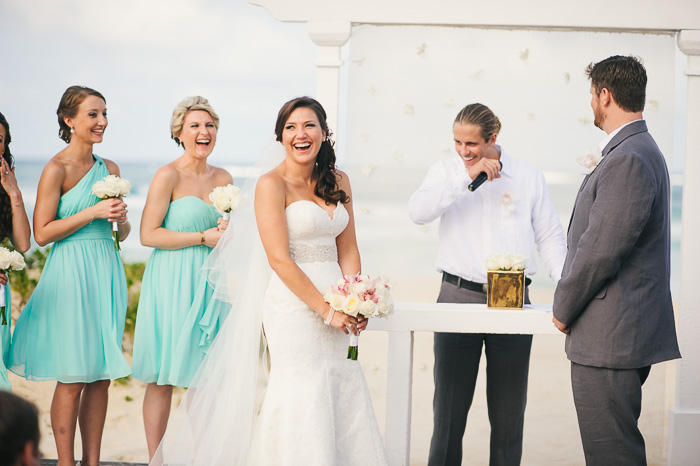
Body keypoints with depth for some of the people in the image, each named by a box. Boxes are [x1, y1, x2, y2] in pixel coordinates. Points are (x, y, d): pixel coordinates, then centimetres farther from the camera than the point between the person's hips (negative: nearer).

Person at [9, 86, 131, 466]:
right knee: (72, 378, -3)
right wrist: (92, 212, -15)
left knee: (101, 376, 6)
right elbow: (42, 233, -11)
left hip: (106, 273, 6)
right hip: (70, 275, -6)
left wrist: (121, 218, -3)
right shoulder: (57, 169, -7)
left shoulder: (109, 169, 12)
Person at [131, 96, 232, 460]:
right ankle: (155, 458, 5)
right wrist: (203, 237, -12)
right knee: (163, 378, -2)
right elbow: (149, 234, -12)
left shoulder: (224, 178, 11)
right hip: (171, 283, -5)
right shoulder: (168, 176, -7)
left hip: (210, 282, 5)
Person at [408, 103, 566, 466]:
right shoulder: (445, 172, 6)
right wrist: (468, 178, -17)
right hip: (458, 296, 0)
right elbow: (418, 211, -12)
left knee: (509, 409, 6)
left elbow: (550, 237, 9)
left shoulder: (529, 177, 7)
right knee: (449, 405, 2)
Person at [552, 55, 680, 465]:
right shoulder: (641, 151, 17)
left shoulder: (628, 161, -18)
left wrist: (563, 310, -9)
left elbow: (601, 250, -22)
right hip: (623, 336, 11)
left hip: (610, 339, -11)